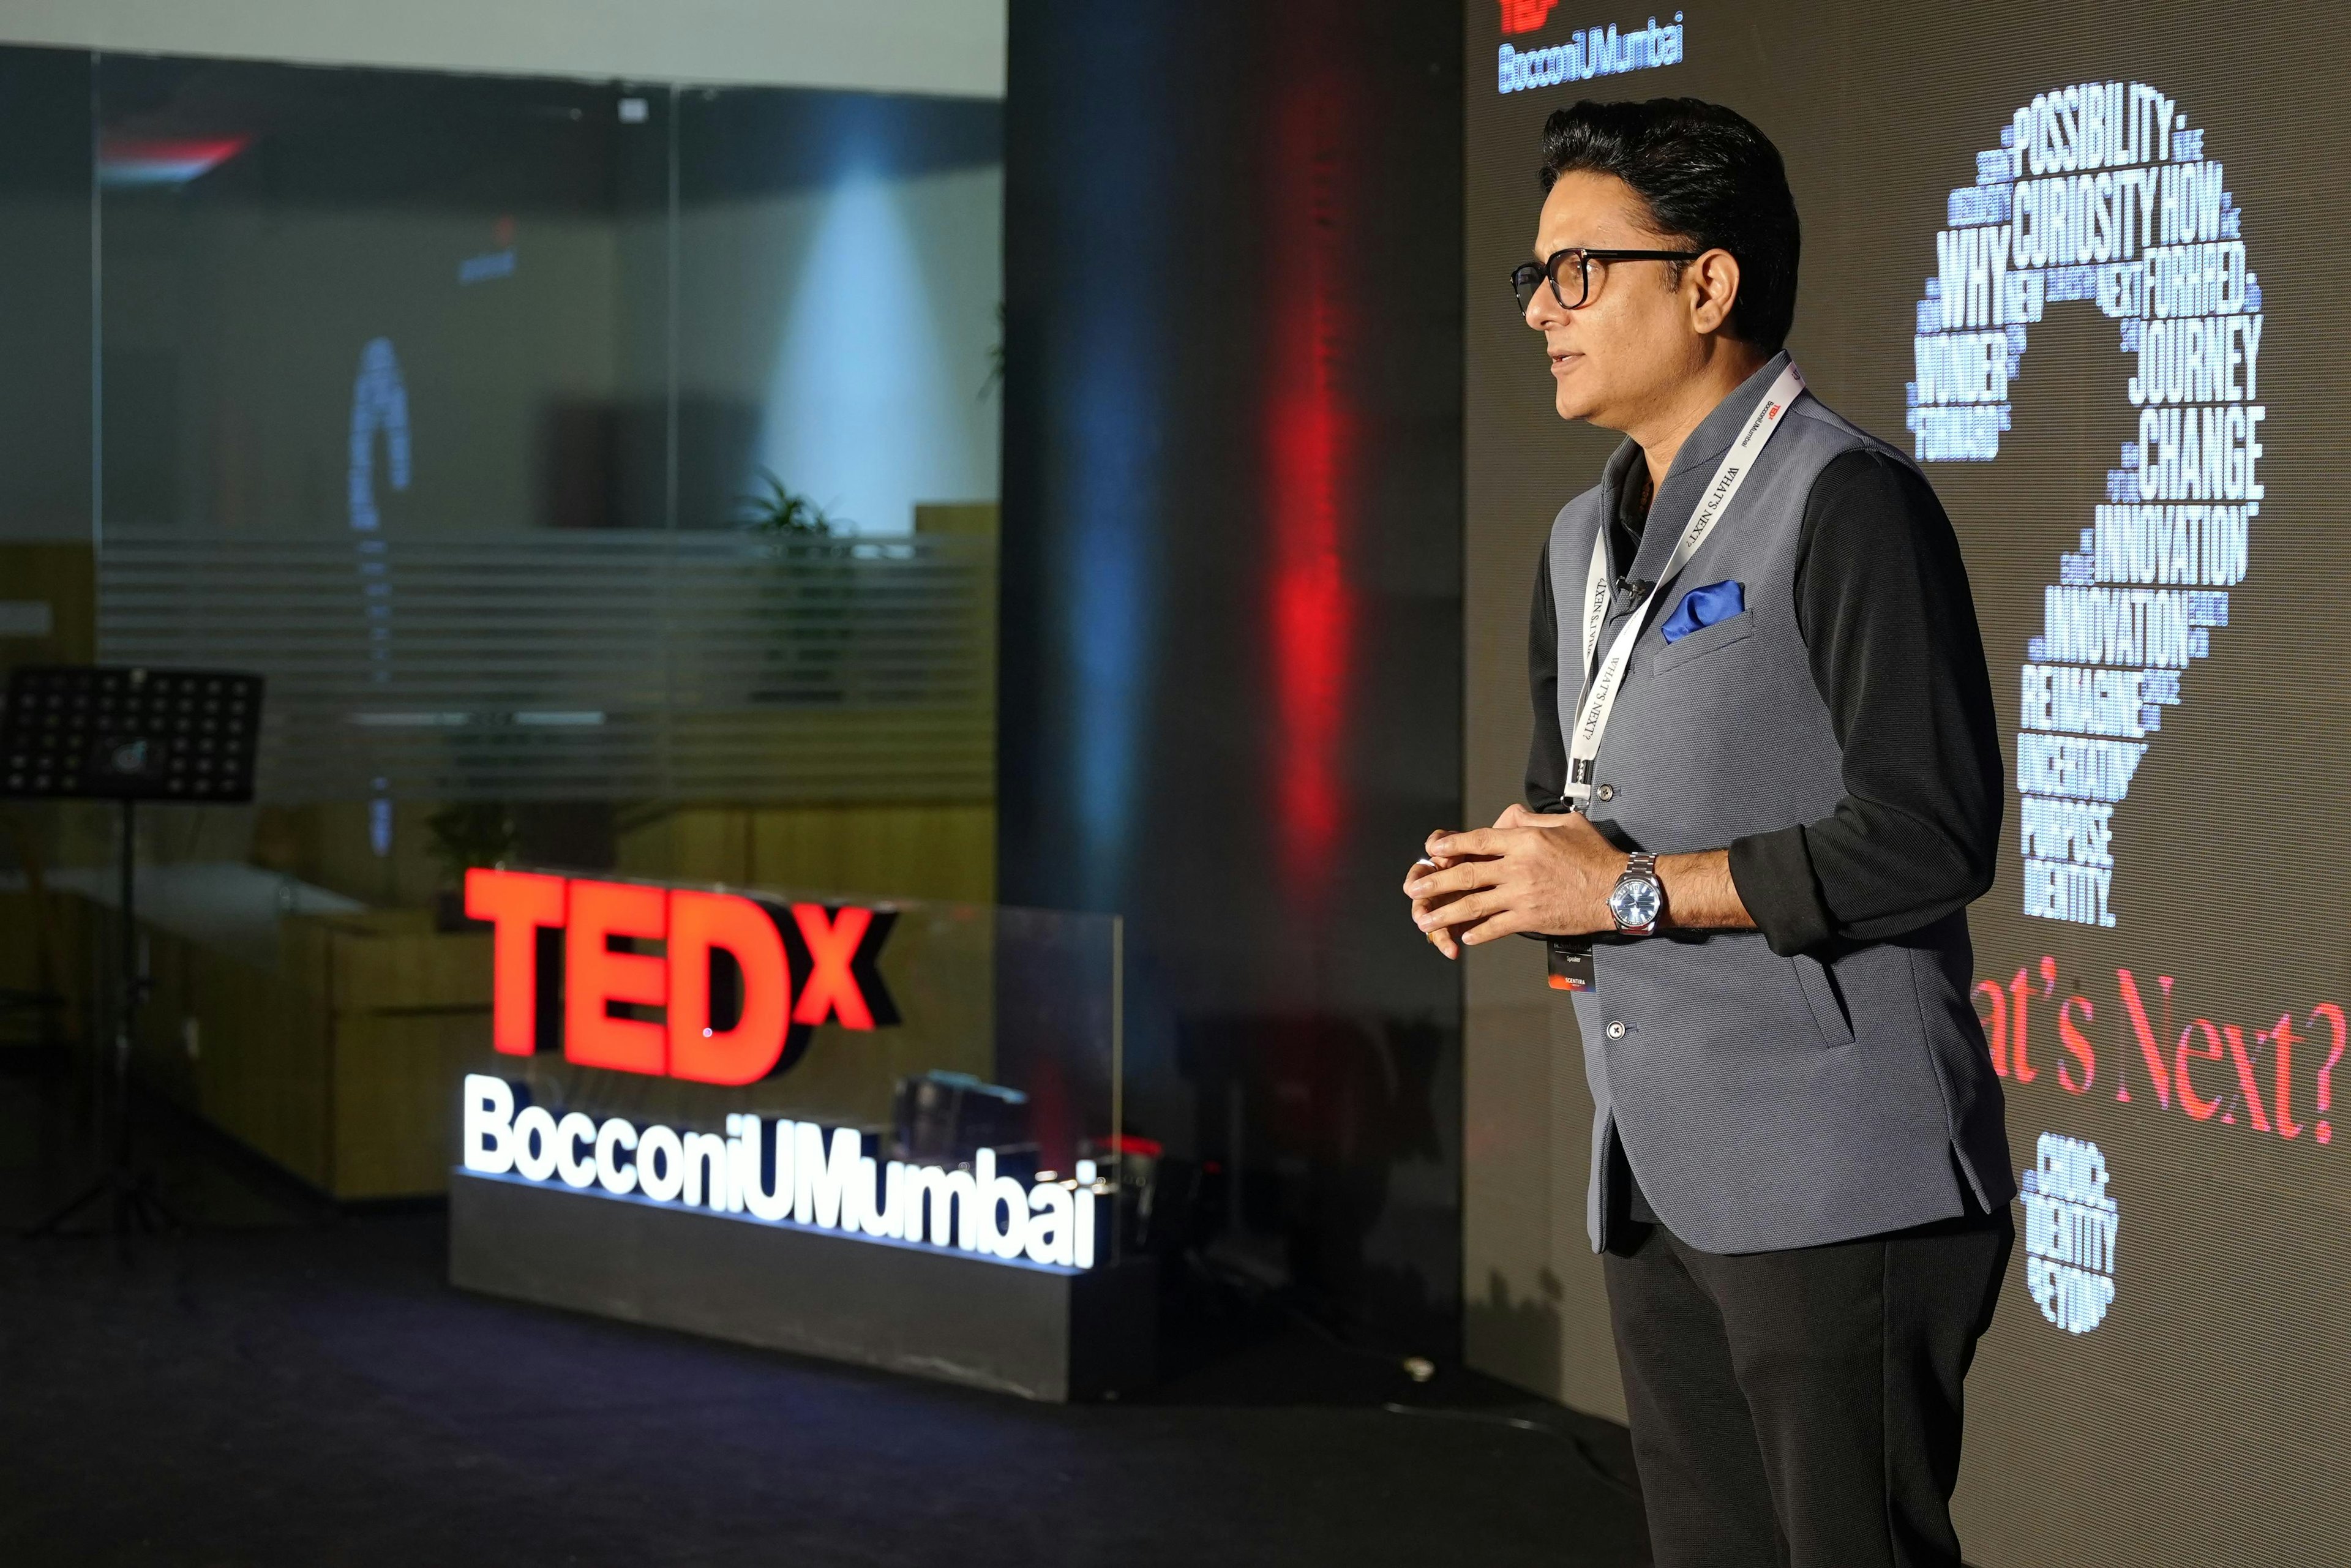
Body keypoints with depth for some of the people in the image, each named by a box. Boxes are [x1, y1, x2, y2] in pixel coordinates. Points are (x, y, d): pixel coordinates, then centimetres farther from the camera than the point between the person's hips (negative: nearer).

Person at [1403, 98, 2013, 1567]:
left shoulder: (1844, 502, -11)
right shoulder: (1587, 539, 17)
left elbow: (1929, 840, -19)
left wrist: (1632, 891, -16)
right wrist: (1497, 875, 4)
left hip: (1838, 1199, -9)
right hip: (1661, 1195, 9)